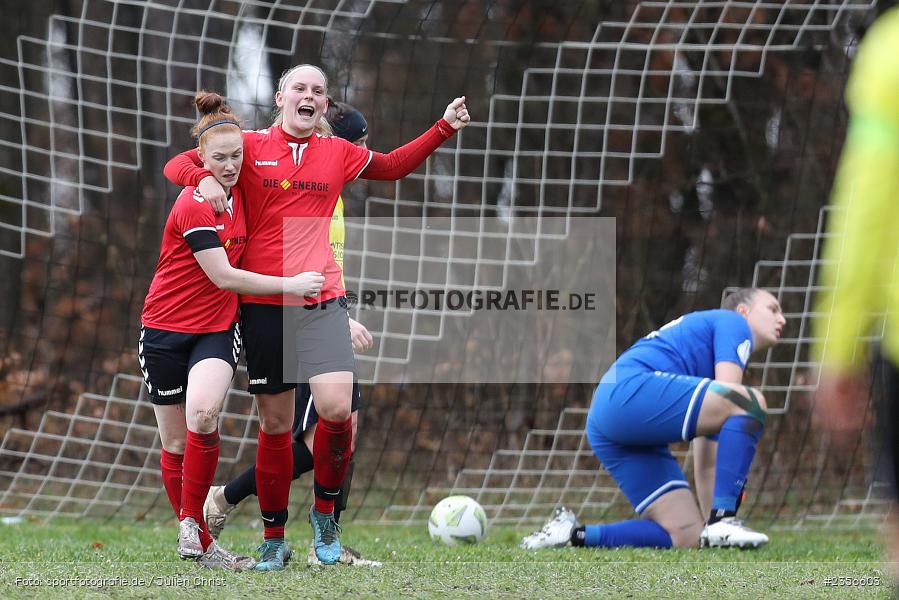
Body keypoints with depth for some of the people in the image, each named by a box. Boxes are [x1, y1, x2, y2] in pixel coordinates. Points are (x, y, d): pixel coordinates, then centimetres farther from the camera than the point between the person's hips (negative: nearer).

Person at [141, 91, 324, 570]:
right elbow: (223, 277, -19)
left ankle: (192, 521, -14)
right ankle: (199, 546, 15)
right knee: (175, 442, 3)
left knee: (202, 415, -25)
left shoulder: (238, 193, 3)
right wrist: (289, 285, -13)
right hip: (166, 329, -4)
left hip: (217, 329, 4)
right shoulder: (195, 204, -19)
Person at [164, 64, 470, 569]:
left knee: (337, 407, -17)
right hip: (263, 301, -1)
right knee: (275, 422, 3)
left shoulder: (339, 152, 10)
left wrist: (445, 128, 20)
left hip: (322, 298, 1)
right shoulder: (250, 146, 4)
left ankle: (325, 510, 7)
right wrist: (205, 178, -16)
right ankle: (274, 539, 15)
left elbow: (394, 166, 28)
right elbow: (178, 164, 6)